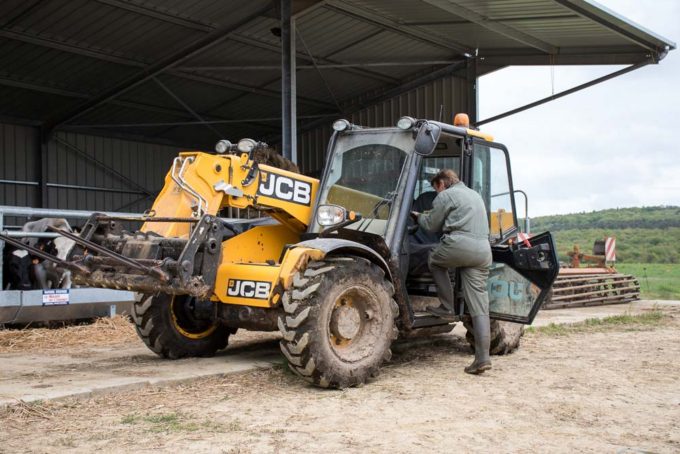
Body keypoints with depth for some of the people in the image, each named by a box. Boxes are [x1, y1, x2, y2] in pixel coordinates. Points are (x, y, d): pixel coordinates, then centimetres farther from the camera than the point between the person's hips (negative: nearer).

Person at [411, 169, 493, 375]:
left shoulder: (446, 196, 7)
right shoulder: (475, 195, 30)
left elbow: (431, 225, 12)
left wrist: (418, 217, 32)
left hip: (460, 245, -7)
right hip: (483, 250, 7)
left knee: (434, 259, 26)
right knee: (479, 308, 3)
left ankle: (447, 307, 16)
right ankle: (482, 358, -3)